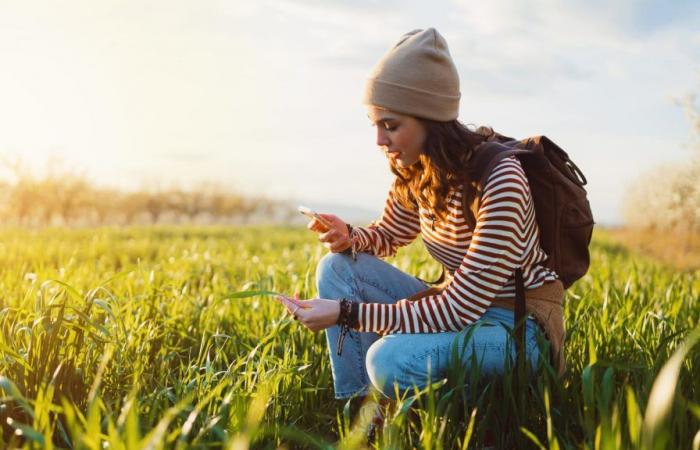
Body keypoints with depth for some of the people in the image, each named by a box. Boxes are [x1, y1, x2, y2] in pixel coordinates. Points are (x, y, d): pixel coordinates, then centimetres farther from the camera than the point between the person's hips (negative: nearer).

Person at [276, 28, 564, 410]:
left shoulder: (498, 179, -26)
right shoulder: (415, 169, -3)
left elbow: (460, 309, -27)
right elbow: (389, 234, 17)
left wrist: (347, 312, -28)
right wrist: (348, 237, -8)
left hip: (517, 327, -8)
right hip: (463, 308, 8)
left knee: (389, 359, -33)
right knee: (338, 266, -5)